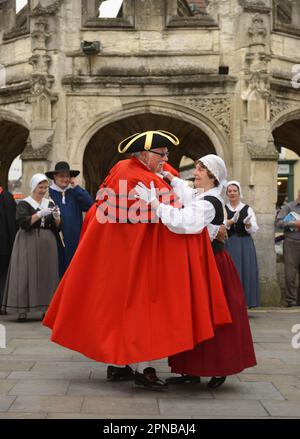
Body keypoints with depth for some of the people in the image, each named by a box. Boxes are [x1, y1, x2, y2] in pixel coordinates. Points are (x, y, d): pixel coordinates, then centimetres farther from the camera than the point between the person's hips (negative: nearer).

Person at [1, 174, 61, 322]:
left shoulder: (50, 204, 12)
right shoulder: (24, 203, 0)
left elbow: (56, 227, 11)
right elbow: (23, 223, -15)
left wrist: (57, 217, -10)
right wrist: (40, 214, -22)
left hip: (47, 243, 4)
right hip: (29, 243, -4)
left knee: (47, 275, 0)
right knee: (25, 274, -9)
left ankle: (47, 308, 3)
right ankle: (22, 310, -9)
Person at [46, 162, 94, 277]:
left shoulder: (75, 193, 12)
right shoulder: (48, 193, 1)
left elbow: (90, 205, -3)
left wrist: (76, 187, -3)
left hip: (74, 240, 3)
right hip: (55, 241, -3)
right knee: (57, 271, 1)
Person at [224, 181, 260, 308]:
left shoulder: (247, 209, 7)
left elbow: (253, 230, 0)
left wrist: (248, 223, -22)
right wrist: (231, 221, -24)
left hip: (245, 246, 1)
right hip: (228, 246, -1)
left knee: (245, 273, -3)